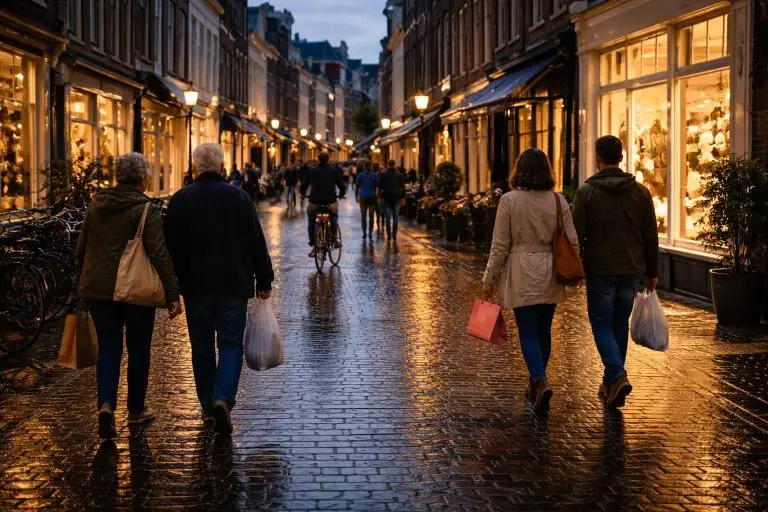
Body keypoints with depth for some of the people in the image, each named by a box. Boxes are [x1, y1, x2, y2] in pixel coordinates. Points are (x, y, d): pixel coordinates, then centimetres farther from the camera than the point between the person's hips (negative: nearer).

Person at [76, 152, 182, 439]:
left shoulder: (97, 206, 7)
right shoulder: (146, 211, -10)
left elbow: (81, 249, 14)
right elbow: (159, 255, -15)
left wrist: (81, 285, 25)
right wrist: (172, 295, -13)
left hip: (97, 289, 4)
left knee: (108, 348, 8)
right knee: (138, 349, 12)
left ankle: (106, 404, -13)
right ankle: (136, 410, 21)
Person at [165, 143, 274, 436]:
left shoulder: (180, 200, 0)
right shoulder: (239, 197, -1)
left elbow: (172, 247, 1)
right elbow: (257, 243, 1)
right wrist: (264, 281, 8)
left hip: (195, 286, 1)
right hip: (234, 286, -1)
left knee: (202, 347, 12)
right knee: (231, 345, 3)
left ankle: (208, 406, 20)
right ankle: (223, 399, -16)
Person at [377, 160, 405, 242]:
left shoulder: (383, 174, -2)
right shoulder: (399, 174, 0)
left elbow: (380, 186, -1)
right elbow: (403, 186, 1)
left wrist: (381, 196, 5)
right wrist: (402, 196, 6)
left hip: (387, 198, -1)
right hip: (396, 197, 1)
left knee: (387, 217, 4)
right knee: (395, 217, 5)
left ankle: (389, 235, 0)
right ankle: (394, 235, 0)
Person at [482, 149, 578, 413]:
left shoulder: (509, 200, -8)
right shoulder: (558, 200, 0)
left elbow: (500, 245, -7)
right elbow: (572, 241, 2)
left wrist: (490, 278, 2)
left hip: (522, 275, -3)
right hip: (551, 275, 3)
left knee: (528, 333, 1)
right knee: (543, 330, 16)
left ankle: (540, 382, -17)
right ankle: (536, 383, 28)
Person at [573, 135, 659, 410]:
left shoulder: (586, 192, -6)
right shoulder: (640, 192, 3)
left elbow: (577, 235, -7)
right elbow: (651, 237, 5)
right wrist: (652, 272, 12)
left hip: (599, 271, -3)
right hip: (631, 270, 3)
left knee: (602, 325, 4)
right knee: (620, 325, 15)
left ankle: (617, 376, -17)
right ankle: (611, 382, 23)